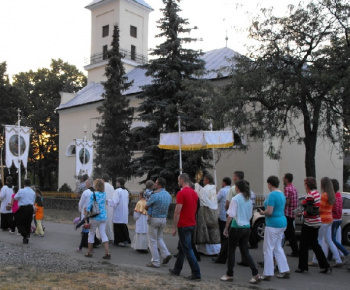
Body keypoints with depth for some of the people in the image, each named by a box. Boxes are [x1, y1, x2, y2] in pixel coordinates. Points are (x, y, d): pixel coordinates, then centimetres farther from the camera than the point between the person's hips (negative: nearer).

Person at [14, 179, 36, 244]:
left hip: (23, 208, -5)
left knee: (20, 223, 6)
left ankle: (25, 235, -14)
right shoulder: (33, 192, 8)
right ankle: (27, 238, 16)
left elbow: (15, 198, 5)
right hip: (31, 208, 5)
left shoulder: (21, 191, -10)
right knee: (28, 224, 13)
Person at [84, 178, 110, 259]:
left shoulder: (93, 194, -11)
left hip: (95, 217, -4)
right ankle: (107, 252, -4)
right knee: (103, 234, 5)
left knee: (91, 234, 11)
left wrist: (86, 216, -3)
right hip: (104, 217, 4)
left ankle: (89, 252, 20)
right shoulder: (104, 194, 5)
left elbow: (89, 206, -10)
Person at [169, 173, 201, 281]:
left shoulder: (181, 193, -16)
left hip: (183, 225, -9)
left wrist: (174, 227, -13)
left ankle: (196, 274, -2)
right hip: (192, 224, 9)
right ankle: (176, 270, 30)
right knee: (182, 247, 19)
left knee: (187, 249, -3)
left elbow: (177, 212, -18)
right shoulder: (194, 193, 9)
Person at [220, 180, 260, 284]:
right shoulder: (249, 199, 9)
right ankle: (255, 273, 2)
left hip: (236, 227, -6)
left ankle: (229, 275, 17)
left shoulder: (235, 199, -13)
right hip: (247, 227, 6)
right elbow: (250, 215, 15)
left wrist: (226, 228, -11)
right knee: (245, 251, 12)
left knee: (231, 251, 8)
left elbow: (230, 215, -17)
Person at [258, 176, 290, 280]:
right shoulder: (281, 194, 11)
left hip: (273, 224, -9)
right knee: (278, 248, 18)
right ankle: (285, 271, 21)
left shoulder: (272, 195, -18)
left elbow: (269, 212, -23)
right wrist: (265, 211, 13)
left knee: (268, 249, 0)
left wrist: (262, 212, -5)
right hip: (282, 222, 9)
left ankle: (267, 274, 6)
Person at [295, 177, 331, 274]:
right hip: (317, 222, 9)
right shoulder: (317, 193, 10)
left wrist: (302, 214, -5)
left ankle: (302, 267, 11)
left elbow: (309, 211, -22)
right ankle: (325, 265, 18)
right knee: (314, 244, 18)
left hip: (309, 223, -9)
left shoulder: (310, 195, -19)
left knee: (303, 245, 3)